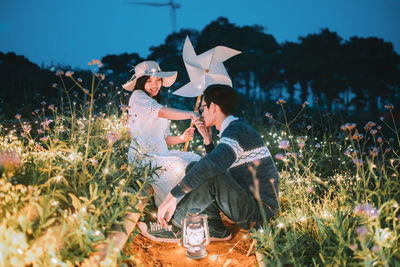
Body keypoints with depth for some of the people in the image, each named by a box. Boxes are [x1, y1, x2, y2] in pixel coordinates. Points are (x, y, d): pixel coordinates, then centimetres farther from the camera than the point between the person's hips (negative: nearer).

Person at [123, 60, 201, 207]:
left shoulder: (157, 104, 24)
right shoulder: (138, 96, -2)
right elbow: (163, 112, -21)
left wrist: (181, 138, 0)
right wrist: (191, 114, -22)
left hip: (160, 154, 9)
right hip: (142, 157, -9)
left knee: (194, 159, -2)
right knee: (178, 165, -27)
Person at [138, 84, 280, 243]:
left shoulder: (238, 130, -18)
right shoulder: (235, 129, 15)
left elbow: (213, 165, -37)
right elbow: (219, 163, 27)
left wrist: (173, 196, -36)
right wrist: (207, 139, 13)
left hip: (260, 211, -10)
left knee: (210, 175, -31)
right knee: (193, 168, 7)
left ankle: (177, 226, -15)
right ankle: (214, 228, -2)